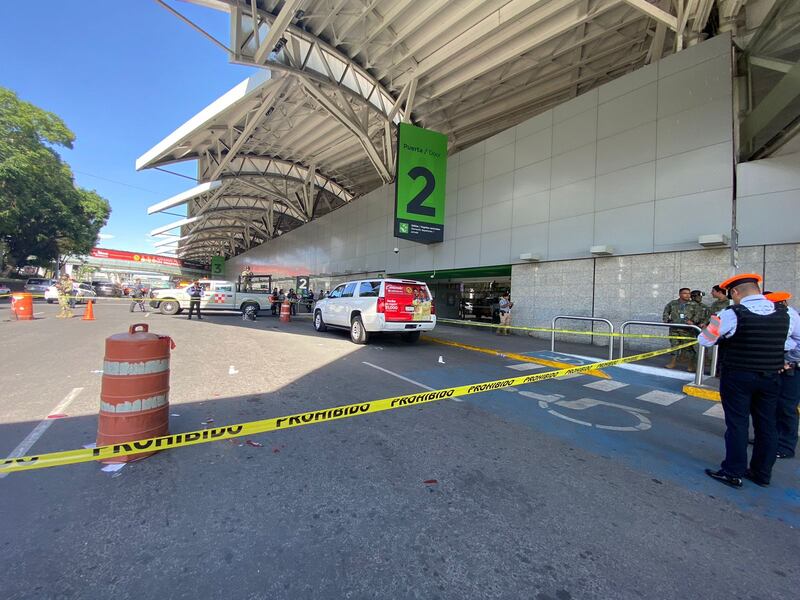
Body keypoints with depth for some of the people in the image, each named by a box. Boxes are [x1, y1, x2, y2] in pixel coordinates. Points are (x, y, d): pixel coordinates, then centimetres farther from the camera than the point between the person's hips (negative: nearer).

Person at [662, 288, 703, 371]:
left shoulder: (694, 305, 5)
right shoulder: (672, 303, 9)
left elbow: (698, 314, -2)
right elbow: (666, 312, 19)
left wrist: (693, 321, -17)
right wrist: (666, 320, 7)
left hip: (687, 329, -2)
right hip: (674, 329, 2)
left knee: (688, 346, -2)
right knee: (674, 345, 7)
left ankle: (691, 365, 8)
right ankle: (673, 362, 16)